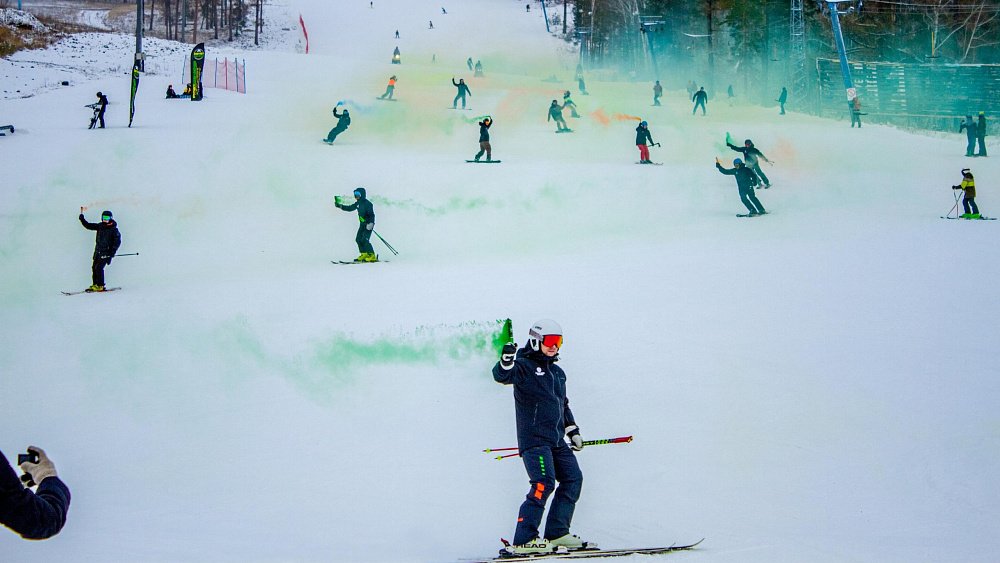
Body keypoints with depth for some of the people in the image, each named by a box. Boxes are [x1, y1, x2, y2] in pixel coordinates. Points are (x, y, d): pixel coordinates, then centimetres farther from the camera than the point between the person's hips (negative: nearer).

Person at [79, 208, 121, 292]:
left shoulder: (114, 229, -7)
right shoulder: (100, 226, 9)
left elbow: (117, 242, -9)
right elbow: (88, 226, 15)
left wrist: (112, 253, -15)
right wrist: (82, 218, 2)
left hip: (106, 252, -6)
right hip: (98, 251, 6)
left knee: (99, 267, -15)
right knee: (94, 267, 4)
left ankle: (100, 286, -9)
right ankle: (95, 285, 13)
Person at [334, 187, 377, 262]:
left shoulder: (367, 203, -16)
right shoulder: (358, 203, 9)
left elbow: (372, 215, -21)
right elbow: (350, 208, 21)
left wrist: (371, 223, -33)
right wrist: (340, 206, 14)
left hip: (368, 224, -9)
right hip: (362, 224, 9)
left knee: (364, 240, -17)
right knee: (358, 239, 3)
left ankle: (372, 256, -14)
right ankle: (364, 254, 9)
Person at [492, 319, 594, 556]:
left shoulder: (557, 372, 21)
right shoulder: (524, 366, -4)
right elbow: (502, 376, -23)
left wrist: (573, 430, 26)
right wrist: (506, 361, -43)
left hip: (556, 439, 9)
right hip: (533, 437, -9)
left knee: (573, 478, 4)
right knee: (544, 483, -20)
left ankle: (557, 533, 9)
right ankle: (523, 541, -21)